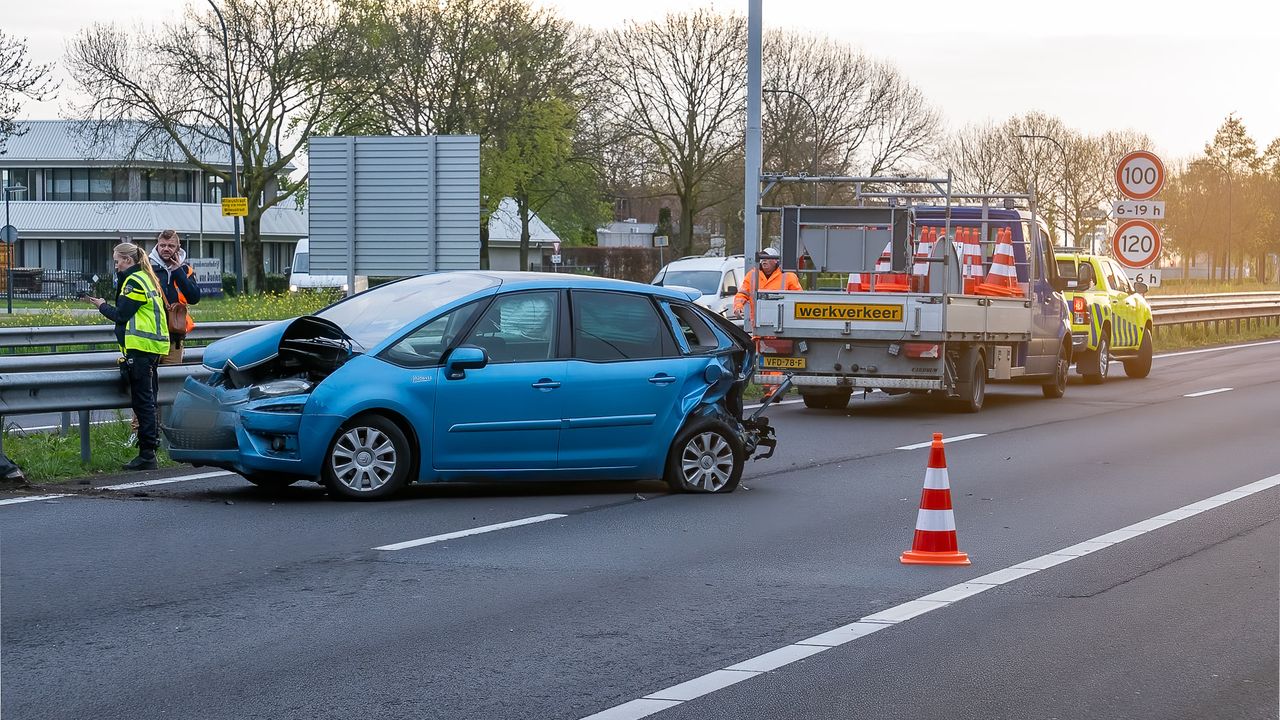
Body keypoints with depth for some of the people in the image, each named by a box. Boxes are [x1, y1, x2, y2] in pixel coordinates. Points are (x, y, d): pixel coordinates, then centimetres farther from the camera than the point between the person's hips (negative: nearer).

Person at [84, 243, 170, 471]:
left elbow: (121, 315, -11)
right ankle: (149, 451, 15)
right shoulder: (147, 279, 19)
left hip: (139, 348, -10)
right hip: (152, 349, 10)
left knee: (142, 401, -8)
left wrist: (102, 306, 4)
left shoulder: (133, 282, -11)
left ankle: (147, 455, -8)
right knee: (148, 400, 12)